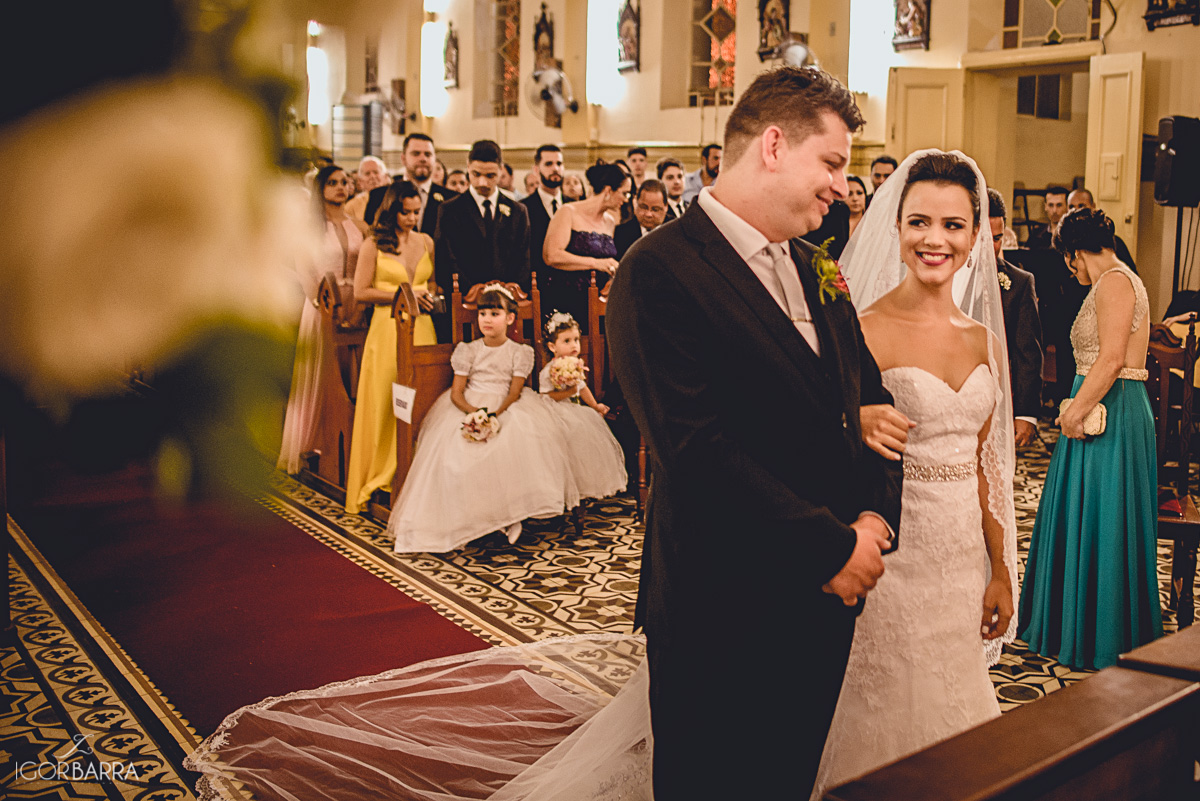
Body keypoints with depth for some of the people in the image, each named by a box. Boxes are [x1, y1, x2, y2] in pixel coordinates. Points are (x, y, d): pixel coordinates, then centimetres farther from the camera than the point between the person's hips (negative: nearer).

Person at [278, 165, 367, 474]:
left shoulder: (358, 226, 9)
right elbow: (304, 270, -6)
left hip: (353, 306, 3)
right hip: (321, 305, -3)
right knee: (318, 376, 1)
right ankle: (312, 446, 7)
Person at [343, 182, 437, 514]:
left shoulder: (426, 242, 13)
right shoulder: (374, 245, 0)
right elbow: (361, 291, -4)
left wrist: (429, 294, 3)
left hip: (422, 328, 4)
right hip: (388, 328, -4)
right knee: (384, 403, -2)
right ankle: (380, 477, 8)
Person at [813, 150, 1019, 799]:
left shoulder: (983, 338, 7)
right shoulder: (863, 332, -11)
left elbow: (984, 463, 13)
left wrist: (1000, 572, 14)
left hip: (963, 559, 6)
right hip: (890, 556, -6)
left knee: (949, 712, 18)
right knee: (883, 723, 6)